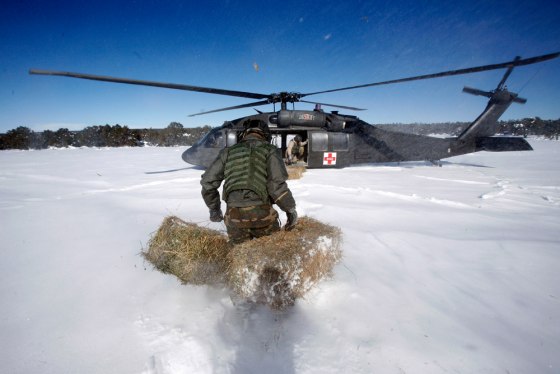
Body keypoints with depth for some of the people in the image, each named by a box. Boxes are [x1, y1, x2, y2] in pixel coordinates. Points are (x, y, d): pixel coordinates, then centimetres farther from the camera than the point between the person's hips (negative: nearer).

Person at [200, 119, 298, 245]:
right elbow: (277, 184, -9)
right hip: (261, 212, -2)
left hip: (234, 215, 3)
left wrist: (214, 208, 23)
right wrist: (291, 209, 2)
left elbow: (208, 182, 11)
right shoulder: (269, 150, 4)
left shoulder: (229, 152, 12)